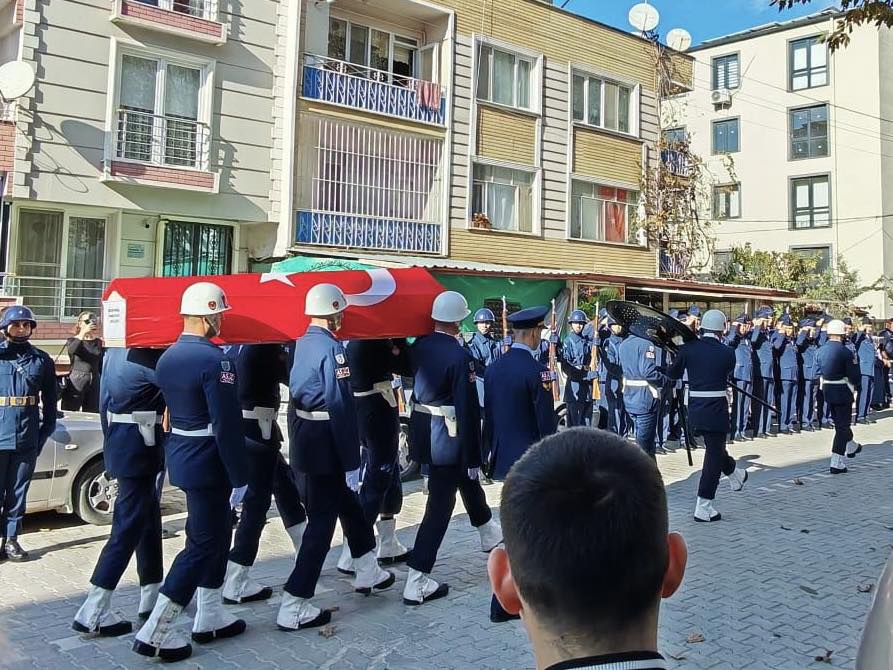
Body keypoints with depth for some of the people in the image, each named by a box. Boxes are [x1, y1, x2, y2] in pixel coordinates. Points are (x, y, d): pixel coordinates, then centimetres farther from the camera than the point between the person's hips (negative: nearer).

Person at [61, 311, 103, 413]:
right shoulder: (73, 341, 4)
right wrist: (83, 333, -29)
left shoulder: (99, 342, 10)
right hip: (76, 384, -2)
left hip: (94, 385, 2)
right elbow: (72, 350, -21)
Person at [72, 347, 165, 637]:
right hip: (140, 446, -9)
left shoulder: (113, 352, 9)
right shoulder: (147, 355, -19)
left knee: (149, 520, 17)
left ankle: (152, 596, 27)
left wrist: (112, 443, 21)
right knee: (127, 528, -3)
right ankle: (93, 614, 3)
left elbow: (105, 400, 15)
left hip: (118, 441, 9)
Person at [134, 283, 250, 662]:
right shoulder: (214, 360, -21)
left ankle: (210, 617, 29)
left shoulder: (167, 357, 6)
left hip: (179, 454, 9)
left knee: (216, 532, 20)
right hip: (207, 461, -9)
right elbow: (227, 425, -22)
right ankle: (155, 632, 5)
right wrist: (239, 477, -16)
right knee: (203, 544, 2)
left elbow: (167, 406, 13)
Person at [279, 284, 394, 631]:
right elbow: (341, 409, -23)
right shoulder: (331, 348, -20)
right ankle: (294, 608, 4)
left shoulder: (302, 343, 8)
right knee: (322, 521, -1)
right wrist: (351, 463, -19)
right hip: (326, 444, -9)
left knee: (349, 504, 23)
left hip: (305, 434, 9)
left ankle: (367, 573, 40)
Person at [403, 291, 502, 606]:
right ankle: (416, 583, 3)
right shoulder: (459, 356, -20)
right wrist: (474, 457, -14)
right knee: (439, 505, 0)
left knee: (467, 481, 29)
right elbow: (468, 410, -19)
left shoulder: (419, 346, 0)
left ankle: (488, 532, 52)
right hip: (447, 436, -8)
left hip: (422, 430, 8)